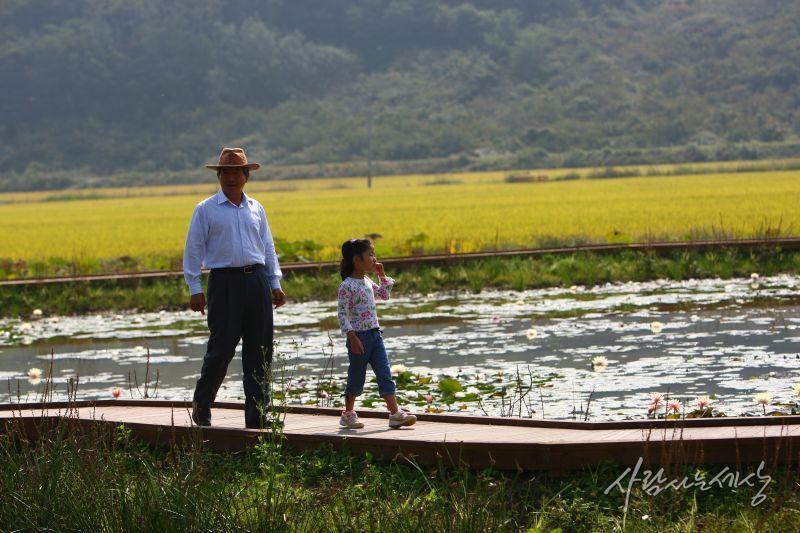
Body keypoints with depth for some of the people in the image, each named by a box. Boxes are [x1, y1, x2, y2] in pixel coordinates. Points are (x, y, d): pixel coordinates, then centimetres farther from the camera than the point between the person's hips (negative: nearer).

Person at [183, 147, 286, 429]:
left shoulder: (255, 208, 15)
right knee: (222, 347, -8)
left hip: (257, 280, 4)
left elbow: (268, 247, 21)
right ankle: (201, 404, 11)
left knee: (260, 350, 2)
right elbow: (193, 250, 2)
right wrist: (195, 289, -4)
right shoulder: (206, 210, 3)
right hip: (225, 281, -4)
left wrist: (275, 284, 14)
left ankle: (258, 412, 8)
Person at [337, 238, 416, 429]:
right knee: (357, 377, 3)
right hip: (359, 336, -7)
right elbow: (342, 314, -16)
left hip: (375, 334, 7)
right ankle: (348, 414, 18)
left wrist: (382, 275, 18)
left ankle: (395, 413, -7)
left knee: (385, 375, -2)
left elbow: (384, 294, 30)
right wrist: (352, 337, -23)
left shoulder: (367, 282, 12)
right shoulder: (347, 286, -12)